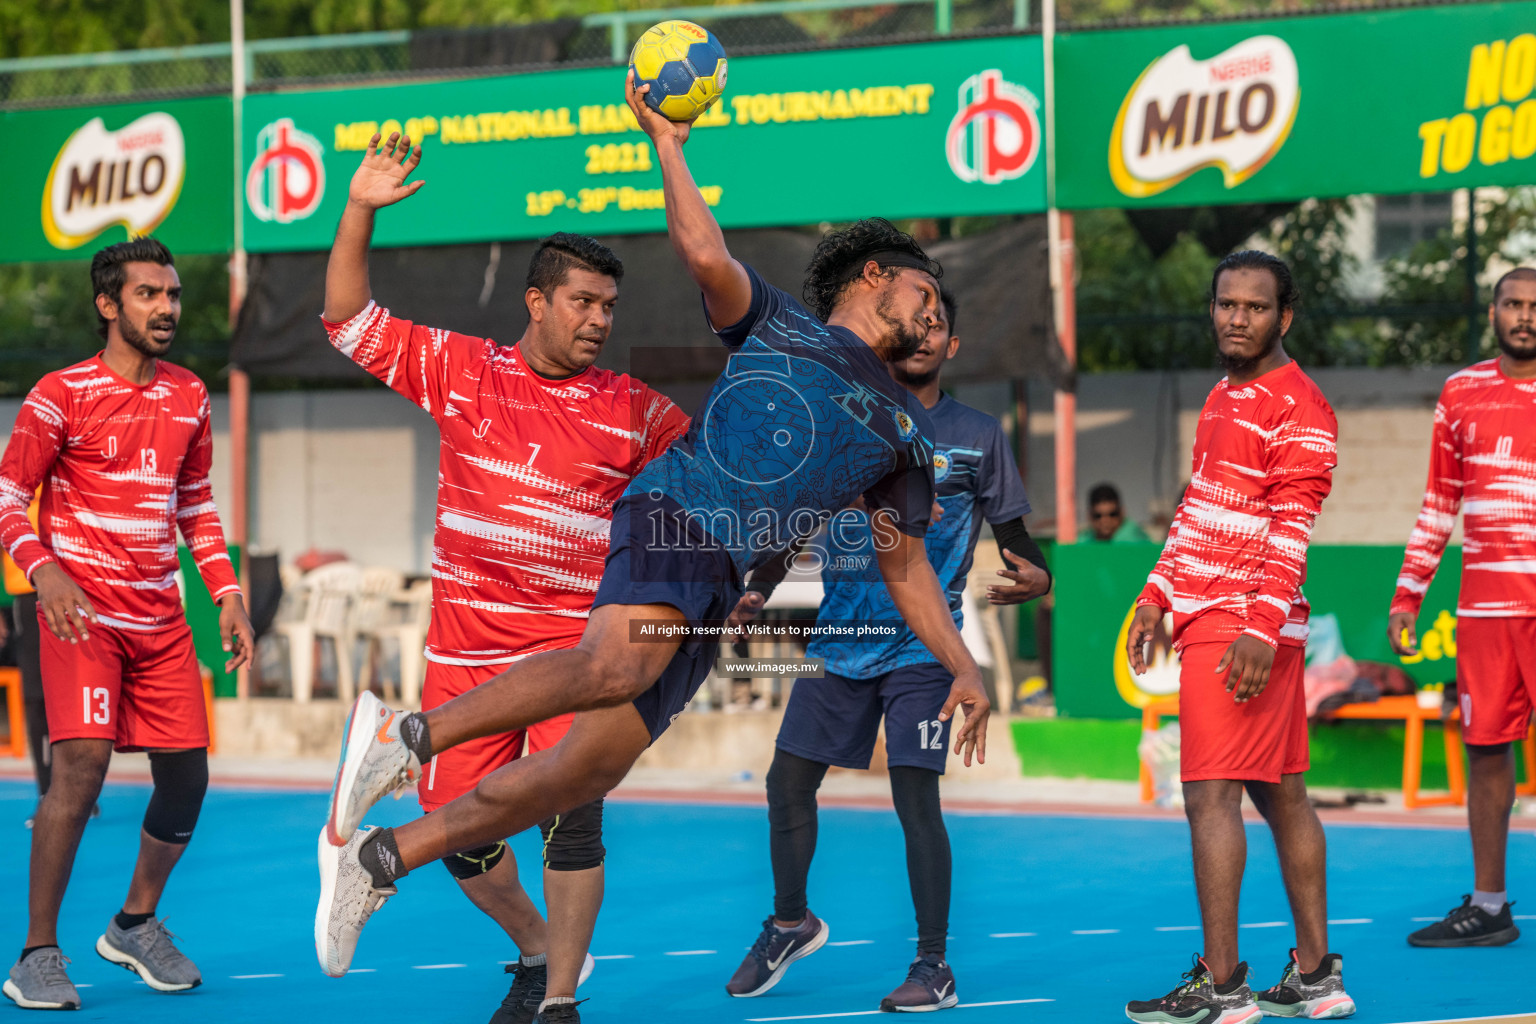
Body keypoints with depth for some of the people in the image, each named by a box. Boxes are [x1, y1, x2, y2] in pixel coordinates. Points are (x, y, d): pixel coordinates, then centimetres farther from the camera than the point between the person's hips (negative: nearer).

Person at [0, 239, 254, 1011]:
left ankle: (136, 925, 27)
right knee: (82, 761, -20)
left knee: (186, 774, 4)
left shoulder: (188, 396, 11)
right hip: (84, 612, -6)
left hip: (161, 620, 6)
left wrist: (227, 593, 9)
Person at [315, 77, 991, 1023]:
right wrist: (666, 143, -7)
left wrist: (964, 667, 19)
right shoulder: (776, 323, 14)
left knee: (593, 767, -4)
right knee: (617, 662, -38)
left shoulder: (904, 431, 27)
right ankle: (408, 734, -33)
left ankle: (380, 856, 3)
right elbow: (706, 253, -4)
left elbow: (906, 564, 27)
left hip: (720, 588, 5)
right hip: (674, 517, -5)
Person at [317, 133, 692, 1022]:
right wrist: (360, 212, -4)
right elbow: (349, 320, 6)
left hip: (576, 642, -1)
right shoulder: (460, 370, 4)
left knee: (570, 807, -19)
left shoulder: (634, 410, 4)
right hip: (466, 645, 1)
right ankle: (534, 948, 30)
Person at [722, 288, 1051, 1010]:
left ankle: (933, 969, -2)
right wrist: (756, 591, -3)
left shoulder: (978, 437, 3)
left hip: (922, 645, -3)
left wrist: (1035, 578, -17)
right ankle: (790, 924, 28)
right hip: (837, 640, 3)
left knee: (915, 797, -11)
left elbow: (1014, 536, 5)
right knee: (788, 782, 4)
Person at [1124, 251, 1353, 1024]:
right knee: (1282, 796, 10)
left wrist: (1260, 628, -25)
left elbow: (1292, 532, -18)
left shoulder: (1298, 408, -11)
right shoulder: (1222, 400, 18)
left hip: (1240, 628, -9)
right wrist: (1157, 595, 20)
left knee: (1211, 795, -12)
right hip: (1208, 615, 9)